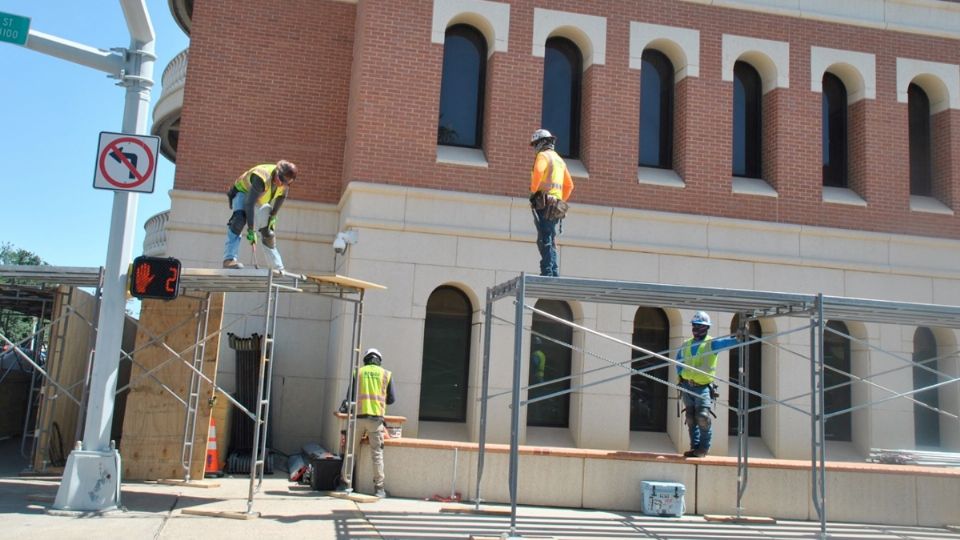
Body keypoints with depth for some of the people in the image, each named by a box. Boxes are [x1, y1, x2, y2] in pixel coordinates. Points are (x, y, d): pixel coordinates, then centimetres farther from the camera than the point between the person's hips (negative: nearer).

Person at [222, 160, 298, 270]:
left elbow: (281, 198, 2)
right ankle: (229, 259, -41)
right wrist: (251, 230, -44)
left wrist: (273, 216, 0)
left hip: (260, 201, 7)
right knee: (240, 218, -35)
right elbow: (249, 204, -43)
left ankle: (278, 268, 17)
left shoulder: (285, 180, -19)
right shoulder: (261, 178, -40)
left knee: (268, 231, 7)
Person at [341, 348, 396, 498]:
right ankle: (379, 488, 2)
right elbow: (391, 399, 9)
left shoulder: (358, 372, 9)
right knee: (377, 454, 3)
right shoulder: (387, 374, 8)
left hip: (359, 416, 1)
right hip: (376, 418, -1)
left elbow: (350, 396, 6)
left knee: (351, 451, 10)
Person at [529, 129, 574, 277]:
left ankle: (547, 272, -20)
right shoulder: (559, 159, 24)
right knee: (551, 241, 12)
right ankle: (554, 273, 9)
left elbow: (538, 172, -24)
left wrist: (533, 191, -13)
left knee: (544, 240, -13)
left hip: (544, 202, -8)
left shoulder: (543, 155, -2)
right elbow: (569, 185, 26)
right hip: (555, 204, 8)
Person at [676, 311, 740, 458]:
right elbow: (678, 361, 26)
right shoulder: (686, 344, 13)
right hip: (687, 386, 5)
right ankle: (694, 447, 18)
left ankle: (704, 448, 1)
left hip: (703, 387, -5)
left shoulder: (712, 343, -2)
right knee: (691, 419, 9)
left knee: (703, 418, -13)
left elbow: (729, 342, -16)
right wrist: (680, 374, 12)